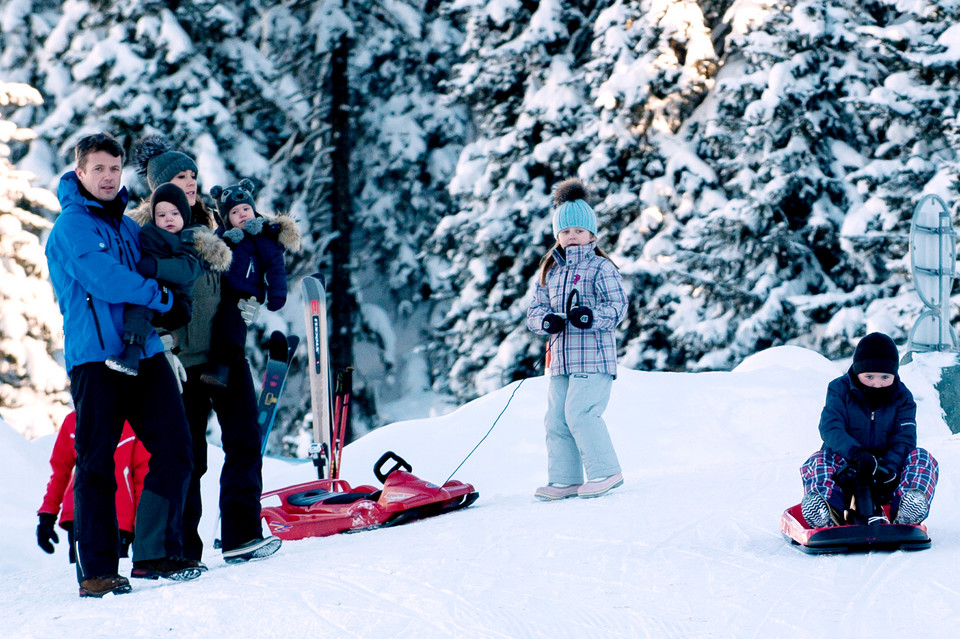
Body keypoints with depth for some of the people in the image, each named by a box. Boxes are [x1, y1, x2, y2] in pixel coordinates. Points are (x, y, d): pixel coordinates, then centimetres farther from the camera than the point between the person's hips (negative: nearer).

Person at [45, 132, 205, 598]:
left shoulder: (127, 226, 19)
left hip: (144, 351, 7)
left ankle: (156, 554, 7)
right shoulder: (72, 225, -6)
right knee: (96, 464, -4)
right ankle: (96, 571, 0)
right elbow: (104, 280, -17)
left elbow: (154, 271, 33)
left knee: (174, 450, 0)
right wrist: (158, 295, -5)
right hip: (95, 357, -7)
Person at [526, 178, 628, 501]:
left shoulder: (601, 268, -3)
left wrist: (590, 316, -27)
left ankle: (605, 471, -7)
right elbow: (535, 309, 15)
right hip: (560, 357, 7)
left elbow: (617, 307, -9)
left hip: (593, 356, -7)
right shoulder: (551, 271, 17)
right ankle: (565, 479, 12)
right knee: (556, 418, 5)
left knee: (579, 412, -17)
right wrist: (546, 321, -9)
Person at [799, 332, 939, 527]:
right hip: (846, 464, -1)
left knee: (923, 459, -24)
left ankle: (904, 514, -51)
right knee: (817, 461, -30)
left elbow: (904, 438, -10)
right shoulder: (840, 390, -3)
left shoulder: (902, 397, 1)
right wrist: (856, 454, -38)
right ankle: (830, 512, -58)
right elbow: (830, 428, -19)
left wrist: (890, 467, -32)